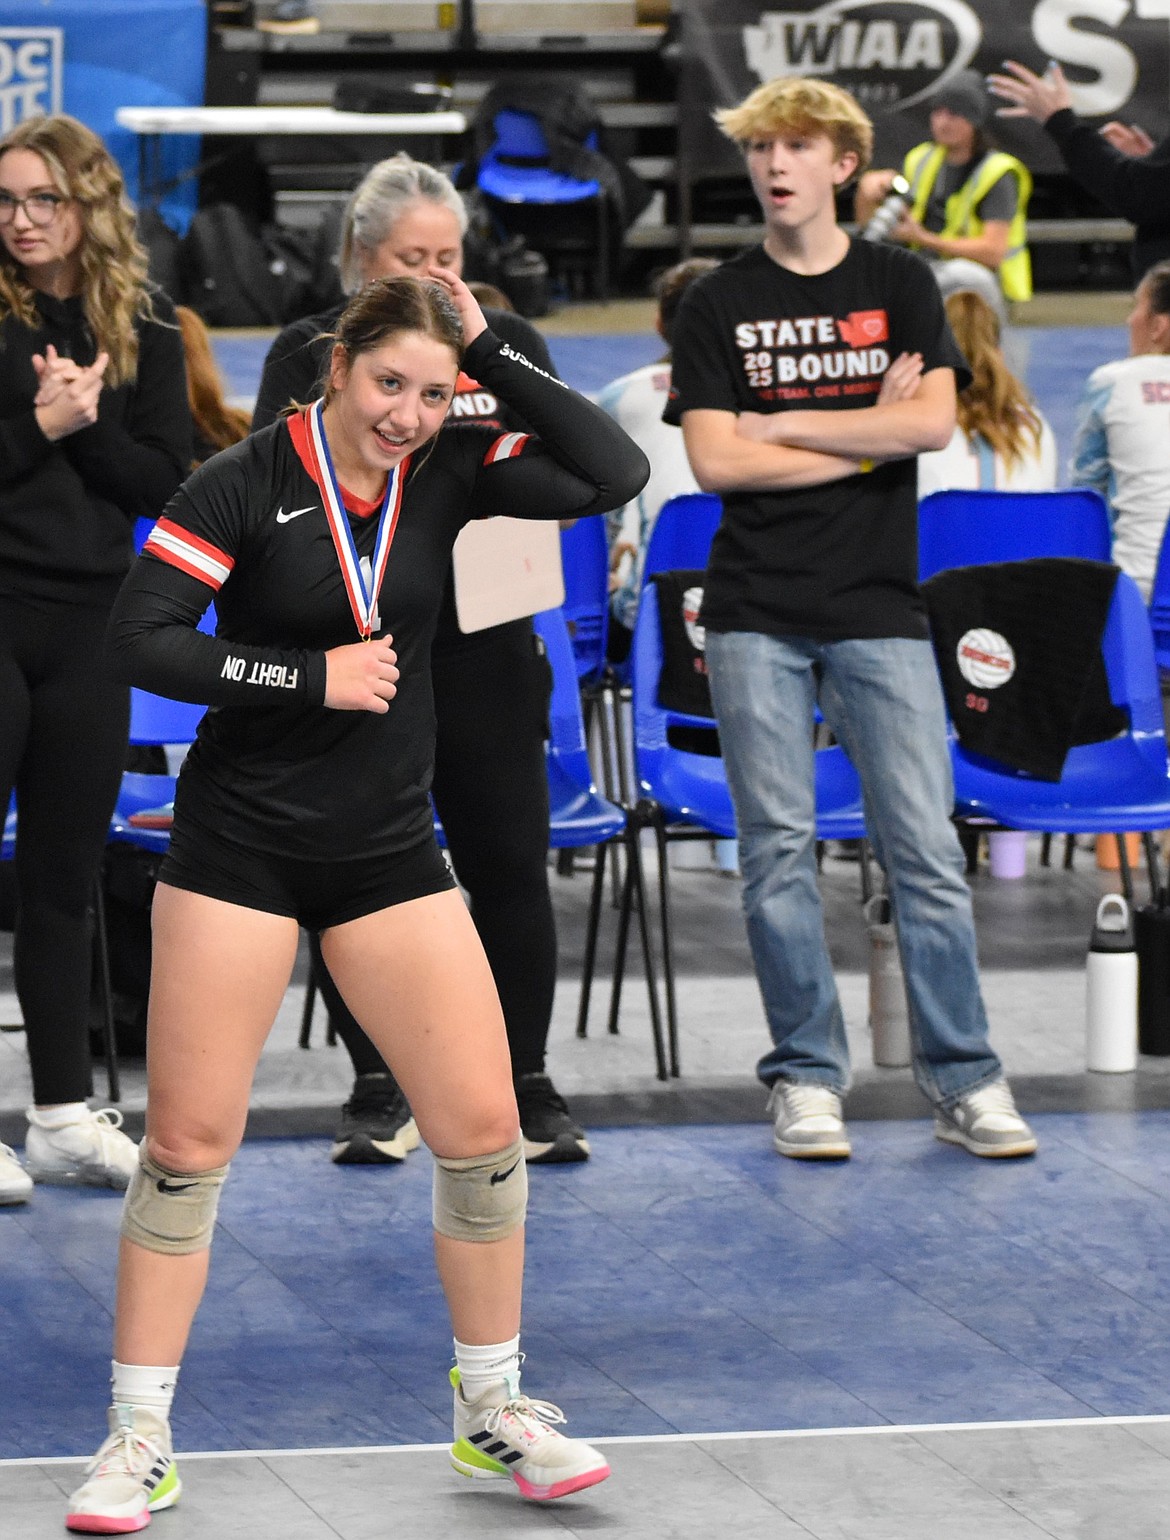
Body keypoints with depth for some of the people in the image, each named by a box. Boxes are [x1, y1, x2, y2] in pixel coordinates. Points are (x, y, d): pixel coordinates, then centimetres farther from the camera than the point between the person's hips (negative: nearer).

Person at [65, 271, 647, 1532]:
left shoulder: (446, 472, 0)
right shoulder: (244, 484, -11)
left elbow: (612, 474, -10)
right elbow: (139, 640, -15)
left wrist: (492, 352, -13)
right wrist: (315, 675, -19)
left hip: (387, 851, 3)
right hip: (238, 848, -3)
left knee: (482, 1128, -1)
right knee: (188, 1143, -3)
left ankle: (492, 1410, 18)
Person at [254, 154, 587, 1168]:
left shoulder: (508, 343, 10)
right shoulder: (311, 352, 6)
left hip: (483, 646, 1)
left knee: (509, 864, 1)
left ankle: (526, 1084, 11)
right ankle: (379, 1091, 12)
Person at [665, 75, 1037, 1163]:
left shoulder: (899, 285, 8)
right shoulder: (719, 305, 6)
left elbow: (933, 422, -6)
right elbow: (714, 461, -5)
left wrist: (783, 425, -6)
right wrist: (865, 437, -5)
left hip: (879, 605, 0)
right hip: (758, 614, 0)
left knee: (924, 848, -4)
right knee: (777, 851, -1)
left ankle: (963, 1080, 3)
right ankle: (806, 1075, 7)